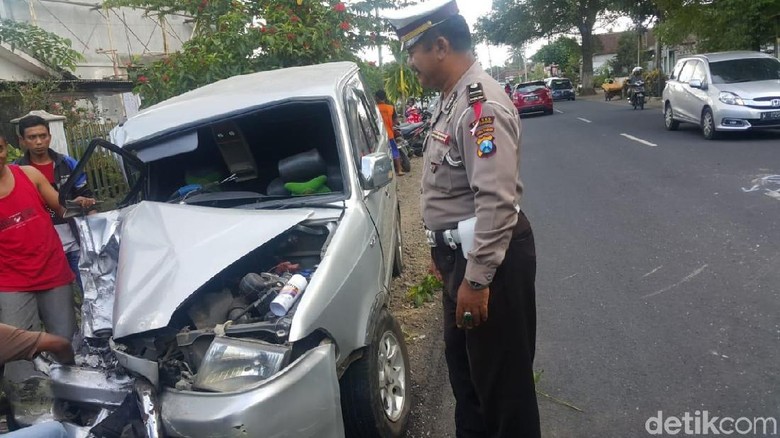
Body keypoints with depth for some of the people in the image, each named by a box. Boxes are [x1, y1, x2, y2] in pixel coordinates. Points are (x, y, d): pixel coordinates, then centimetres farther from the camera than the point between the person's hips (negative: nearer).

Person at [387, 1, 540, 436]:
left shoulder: (480, 102, -21)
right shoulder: (453, 100, 12)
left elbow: (497, 200, -28)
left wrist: (477, 278, -26)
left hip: (490, 259, -11)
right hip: (463, 254, 11)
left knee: (501, 378, 6)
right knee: (464, 365, 24)